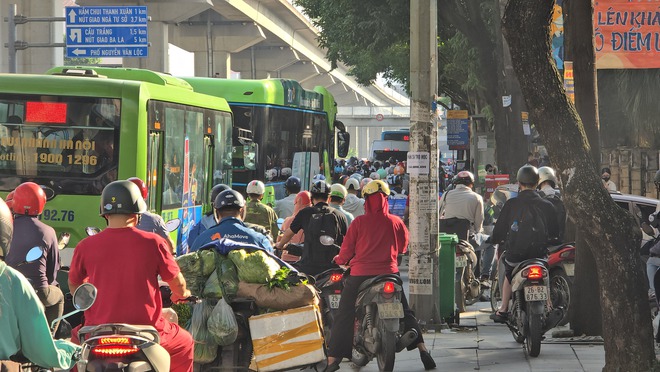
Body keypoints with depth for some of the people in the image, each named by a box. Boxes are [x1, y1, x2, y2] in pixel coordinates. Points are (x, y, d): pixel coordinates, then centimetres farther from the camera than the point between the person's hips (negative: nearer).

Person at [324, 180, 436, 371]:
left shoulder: (359, 222, -7)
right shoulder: (396, 222, 0)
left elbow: (347, 248, -1)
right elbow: (403, 246, 14)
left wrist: (340, 260, 20)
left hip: (360, 274, -2)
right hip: (389, 273, 2)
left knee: (343, 317, 4)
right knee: (405, 312, 17)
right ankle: (423, 350, 9)